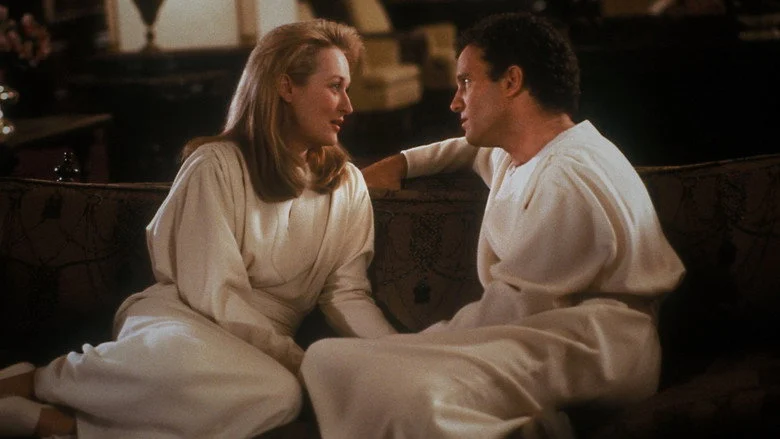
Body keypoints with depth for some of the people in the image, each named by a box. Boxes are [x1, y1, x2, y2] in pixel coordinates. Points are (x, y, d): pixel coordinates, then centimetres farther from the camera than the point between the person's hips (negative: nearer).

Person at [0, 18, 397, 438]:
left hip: (260, 349, 4)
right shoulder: (217, 166, -5)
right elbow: (214, 293, -9)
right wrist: (299, 361, -16)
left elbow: (347, 294, 6)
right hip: (179, 317, -4)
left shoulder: (349, 186, 10)